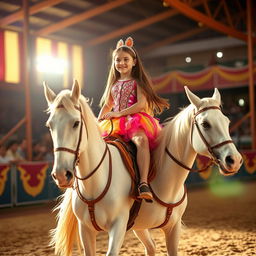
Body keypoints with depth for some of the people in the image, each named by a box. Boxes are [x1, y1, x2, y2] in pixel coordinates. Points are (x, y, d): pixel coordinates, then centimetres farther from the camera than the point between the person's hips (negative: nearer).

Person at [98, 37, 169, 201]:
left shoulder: (138, 82, 4)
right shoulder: (114, 84, 21)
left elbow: (141, 104, -10)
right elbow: (107, 105, 30)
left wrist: (119, 113, -16)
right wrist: (97, 123, 16)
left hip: (136, 120, -6)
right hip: (115, 124, 7)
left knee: (141, 139, -37)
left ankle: (143, 183, -48)